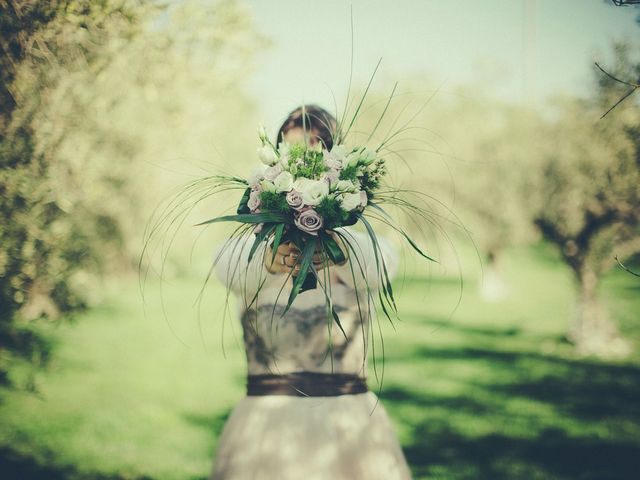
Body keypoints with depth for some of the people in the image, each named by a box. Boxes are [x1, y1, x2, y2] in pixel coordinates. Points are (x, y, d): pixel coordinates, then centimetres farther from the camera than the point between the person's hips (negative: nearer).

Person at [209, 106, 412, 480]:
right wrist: (272, 259, -46)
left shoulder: (363, 249, -1)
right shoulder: (245, 252, 1)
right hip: (266, 430, 0)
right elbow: (232, 268, -23)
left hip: (352, 433, 0)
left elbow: (380, 263, -25)